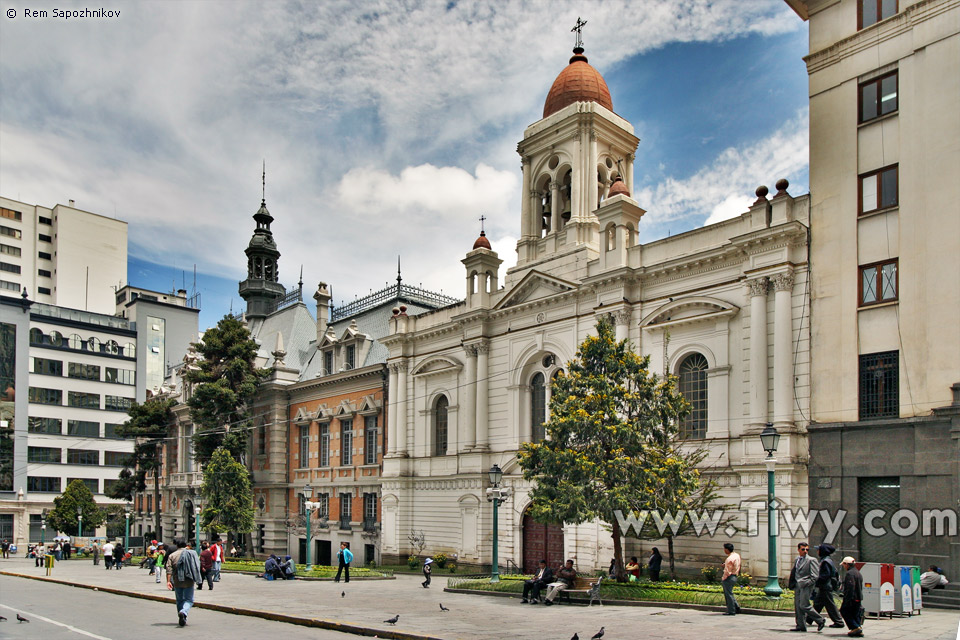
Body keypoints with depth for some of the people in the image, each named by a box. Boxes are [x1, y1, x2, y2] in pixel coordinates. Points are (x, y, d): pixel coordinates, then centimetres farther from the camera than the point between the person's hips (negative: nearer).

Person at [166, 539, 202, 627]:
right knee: (189, 600, 3)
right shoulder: (192, 553, 4)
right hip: (189, 581, -1)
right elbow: (197, 567, 8)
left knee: (179, 600, 14)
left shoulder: (172, 555, 2)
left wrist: (168, 581, -9)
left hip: (177, 581, 1)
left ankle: (182, 620, 15)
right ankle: (183, 612, -25)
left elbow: (169, 569, -8)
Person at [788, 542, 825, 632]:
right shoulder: (797, 560, 16)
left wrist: (805, 583, -15)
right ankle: (800, 626, 11)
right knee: (797, 606, 5)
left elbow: (815, 576, -9)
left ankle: (820, 620, 4)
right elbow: (794, 572, 25)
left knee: (804, 606, -12)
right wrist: (793, 584, 12)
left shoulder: (812, 560, -5)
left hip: (806, 586, -7)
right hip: (797, 586, 7)